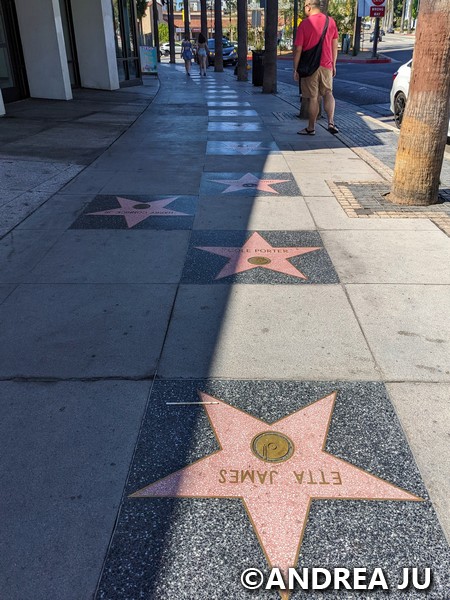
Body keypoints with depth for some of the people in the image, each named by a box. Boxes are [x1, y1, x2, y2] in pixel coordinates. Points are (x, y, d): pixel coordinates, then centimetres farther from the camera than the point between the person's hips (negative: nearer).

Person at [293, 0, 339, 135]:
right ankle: (331, 123, -1)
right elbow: (334, 46, 9)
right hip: (326, 66, 3)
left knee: (313, 98, 4)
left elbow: (298, 49, -9)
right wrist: (333, 64, 17)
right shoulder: (331, 21, 4)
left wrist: (295, 69, -2)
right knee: (328, 93, 15)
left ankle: (311, 128, 13)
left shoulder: (304, 24, -9)